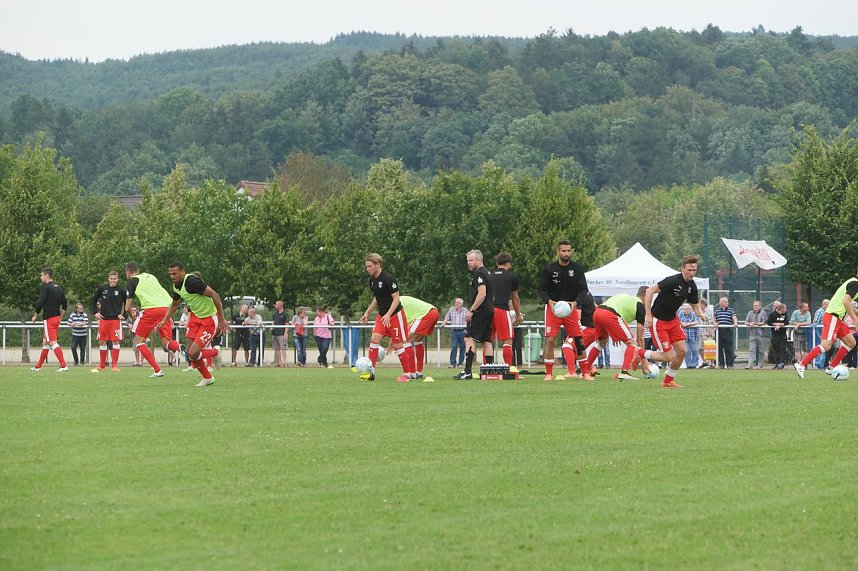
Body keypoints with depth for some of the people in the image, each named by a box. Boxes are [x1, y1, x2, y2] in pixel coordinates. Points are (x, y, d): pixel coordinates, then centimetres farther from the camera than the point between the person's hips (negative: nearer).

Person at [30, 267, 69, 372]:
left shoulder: (44, 288, -11)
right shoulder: (58, 287, 13)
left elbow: (40, 303, -16)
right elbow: (65, 304, 16)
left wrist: (35, 315, -2)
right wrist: (60, 317, 23)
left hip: (49, 319, -9)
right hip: (57, 318, 9)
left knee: (53, 343, -11)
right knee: (45, 342, 17)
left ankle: (64, 366, -20)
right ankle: (38, 367, 25)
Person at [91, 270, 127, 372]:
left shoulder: (121, 291, -2)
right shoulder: (102, 288, 2)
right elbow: (93, 299, 14)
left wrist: (123, 315, -4)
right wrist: (95, 312, 6)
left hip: (115, 319, -2)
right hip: (103, 319, 2)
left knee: (115, 341, -6)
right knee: (102, 341, 5)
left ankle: (115, 365, -2)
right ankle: (102, 365, 14)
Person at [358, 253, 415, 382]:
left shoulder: (388, 279, -20)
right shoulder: (372, 280, 5)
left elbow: (396, 299, -19)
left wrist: (388, 315, -27)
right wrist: (367, 313, 16)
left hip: (395, 315, -7)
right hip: (382, 315, 7)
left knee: (398, 345, -3)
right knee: (374, 339, -8)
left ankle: (407, 374, 9)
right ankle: (371, 372, -9)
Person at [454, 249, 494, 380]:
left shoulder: (479, 274, -11)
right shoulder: (487, 273, 20)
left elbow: (482, 294, -21)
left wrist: (471, 310, -20)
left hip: (480, 311, -10)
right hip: (489, 310, 10)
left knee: (469, 338, -12)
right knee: (486, 341, 9)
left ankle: (468, 371, -18)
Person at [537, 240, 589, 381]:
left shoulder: (577, 268, 1)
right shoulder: (549, 269, -2)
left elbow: (583, 289, -2)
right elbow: (542, 290, -2)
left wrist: (575, 303, -20)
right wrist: (549, 301, -23)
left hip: (571, 308, 2)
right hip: (553, 308, -1)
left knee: (579, 340, -2)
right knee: (550, 339, -11)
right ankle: (548, 373, -6)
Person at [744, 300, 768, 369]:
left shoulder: (763, 313, 0)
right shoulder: (750, 313, 14)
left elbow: (764, 322, -9)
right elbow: (746, 322, 11)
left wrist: (755, 323, -14)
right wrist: (750, 324, -11)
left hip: (761, 334, -3)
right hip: (752, 334, 3)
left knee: (761, 351, 4)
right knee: (751, 350, -7)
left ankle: (760, 365, 12)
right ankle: (750, 365, -13)